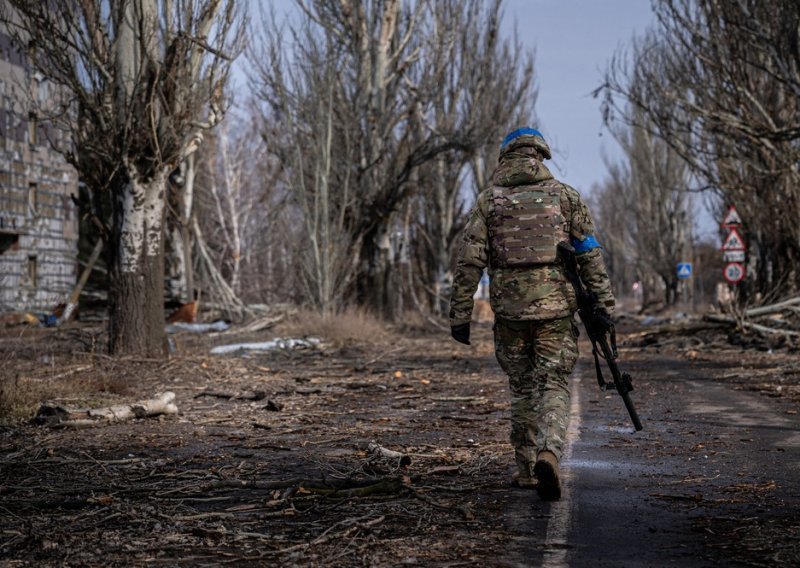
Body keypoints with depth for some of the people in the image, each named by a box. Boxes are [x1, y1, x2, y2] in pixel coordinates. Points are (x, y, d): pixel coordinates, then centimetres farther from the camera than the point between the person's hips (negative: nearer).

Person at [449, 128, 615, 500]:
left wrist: (460, 316, 1)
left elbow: (469, 262, -1)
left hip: (509, 310, 1)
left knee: (522, 390, 16)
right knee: (554, 387, 2)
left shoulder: (488, 201, 5)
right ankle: (548, 454, -23)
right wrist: (604, 305, 3)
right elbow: (590, 255, 1)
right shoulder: (564, 195, 5)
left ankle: (527, 469, 21)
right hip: (555, 307, -1)